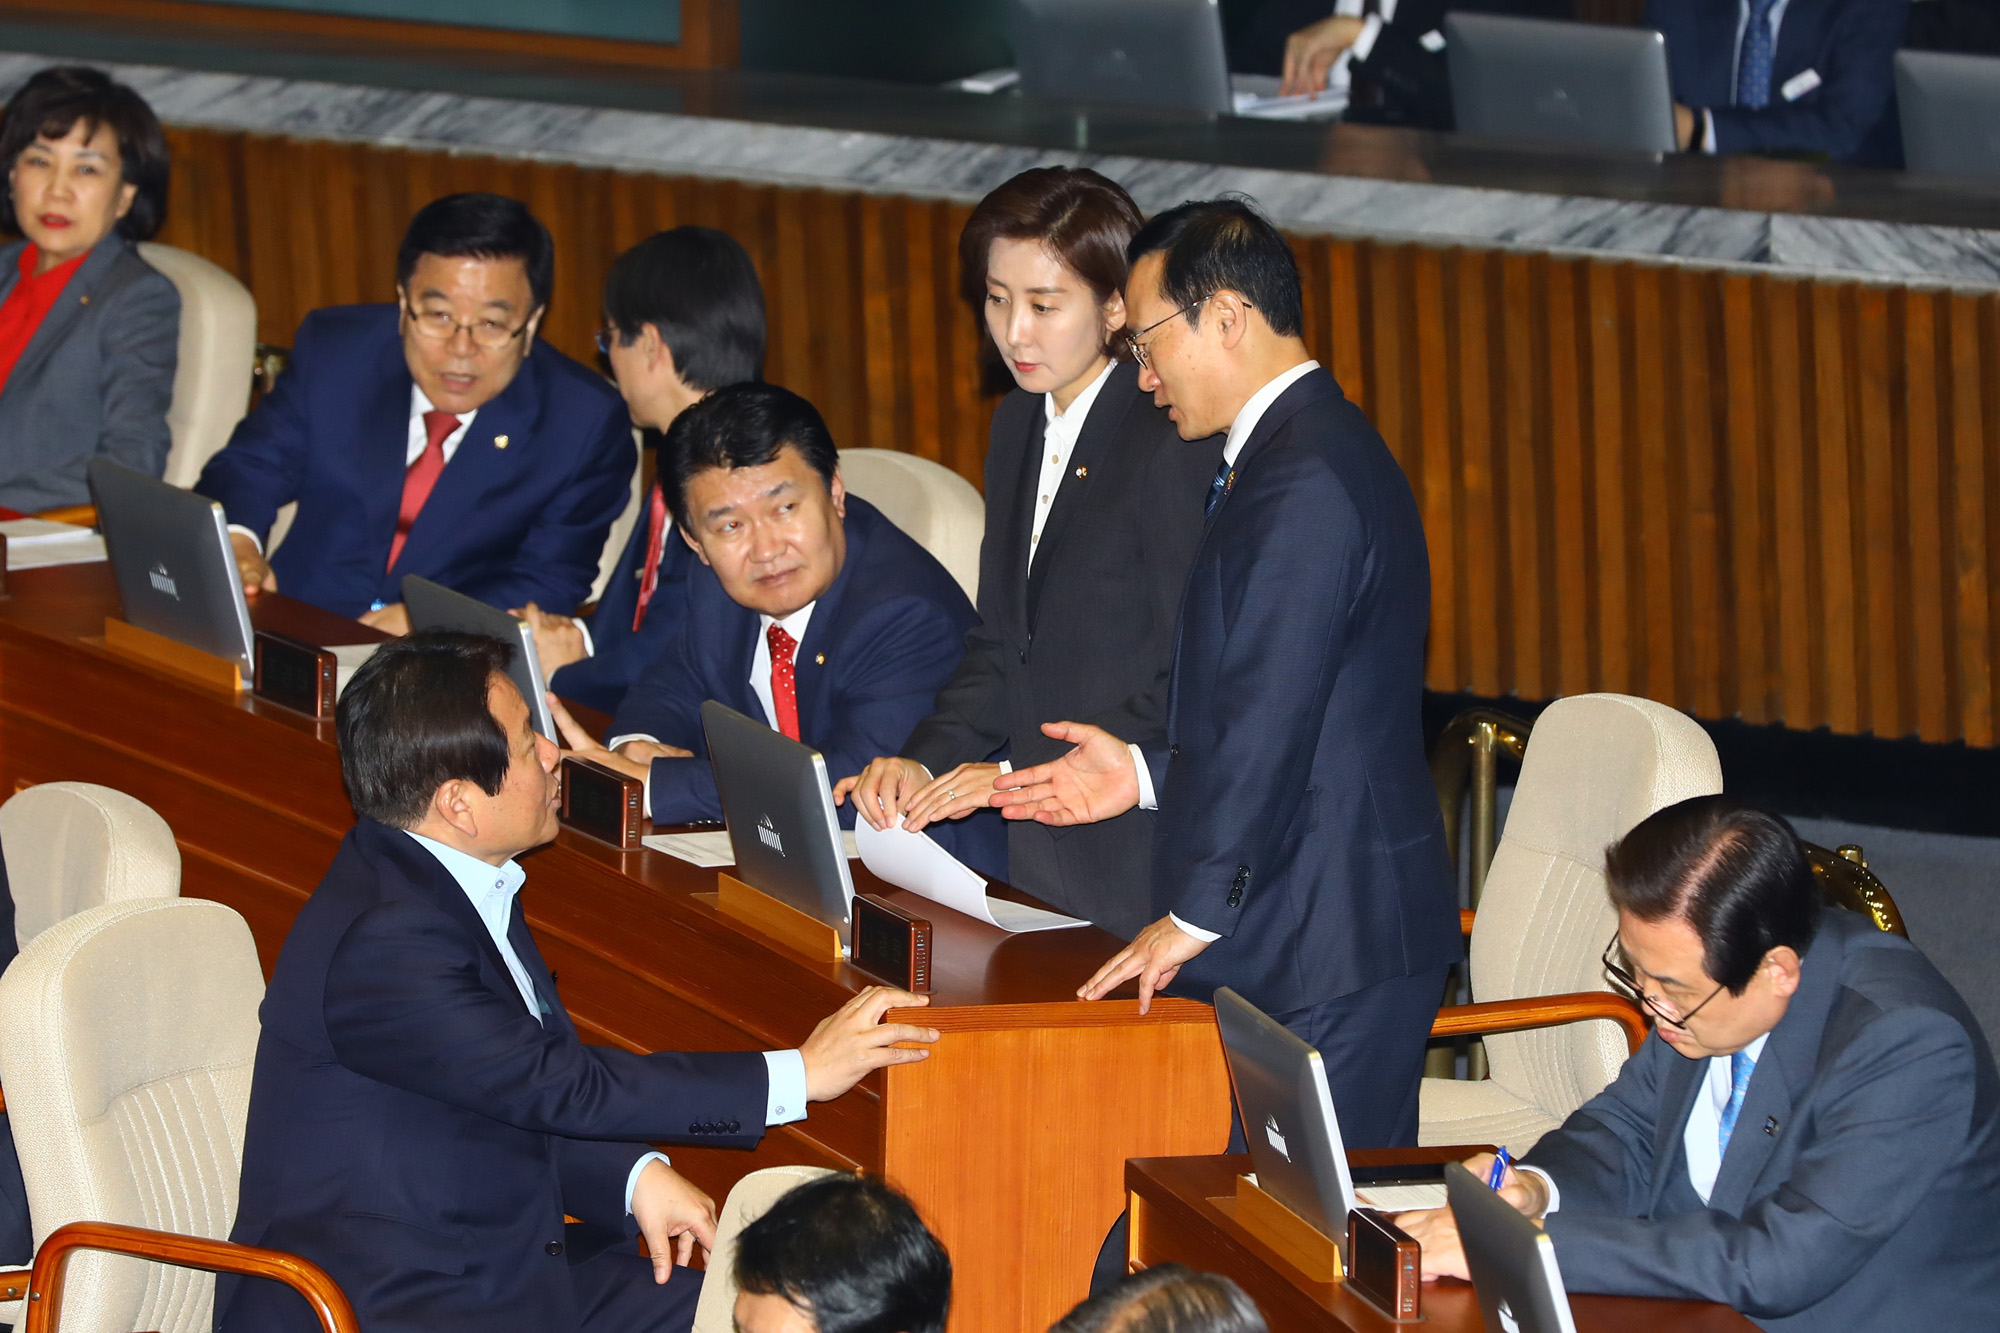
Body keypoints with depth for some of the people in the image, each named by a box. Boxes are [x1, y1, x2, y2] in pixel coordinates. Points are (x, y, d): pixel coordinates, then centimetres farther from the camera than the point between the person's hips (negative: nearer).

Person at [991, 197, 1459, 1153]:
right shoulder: (1314, 451, 17)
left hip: (1326, 955, -10)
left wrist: (1193, 918, -16)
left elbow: (1270, 721, -20)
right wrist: (1147, 772, 19)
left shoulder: (1304, 483, -17)